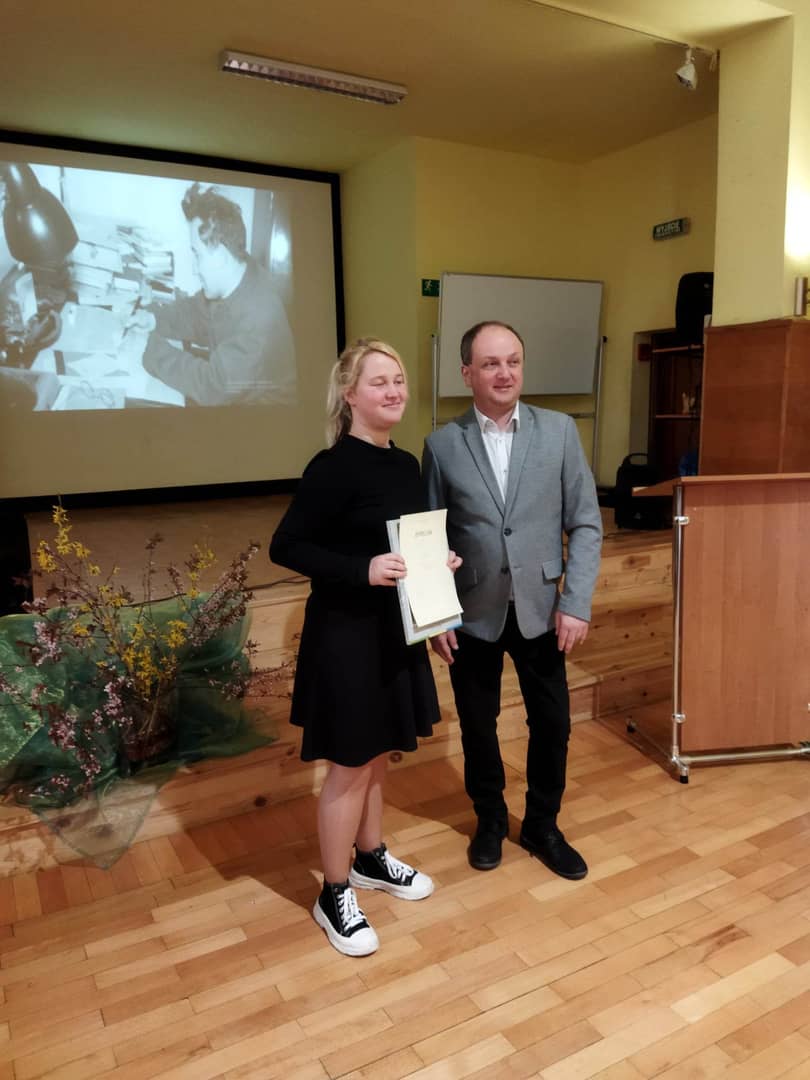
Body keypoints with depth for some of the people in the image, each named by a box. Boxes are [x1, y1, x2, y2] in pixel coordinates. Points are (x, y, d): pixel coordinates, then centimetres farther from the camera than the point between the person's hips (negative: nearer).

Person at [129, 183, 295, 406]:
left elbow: (212, 386, -33)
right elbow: (195, 312, 14)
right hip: (228, 398, 8)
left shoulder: (258, 318, -34)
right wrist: (154, 318, -4)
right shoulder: (230, 282, -6)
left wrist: (151, 349, -23)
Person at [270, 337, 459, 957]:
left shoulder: (406, 464, 6)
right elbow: (286, 547, -17)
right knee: (350, 766, 5)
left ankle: (372, 858, 43)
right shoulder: (333, 467, -17)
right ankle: (335, 895, 26)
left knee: (378, 754, 21)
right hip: (346, 634, -7)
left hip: (395, 629, 8)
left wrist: (440, 562, -4)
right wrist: (362, 569, -27)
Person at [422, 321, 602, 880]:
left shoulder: (560, 430, -3)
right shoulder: (442, 444, -4)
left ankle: (542, 825, 37)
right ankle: (490, 818, 40)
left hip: (540, 608, 1)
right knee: (477, 724, 14)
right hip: (472, 612, 0)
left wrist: (577, 602, -10)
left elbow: (586, 523, -3)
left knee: (553, 722, 12)